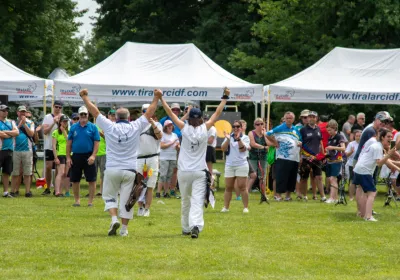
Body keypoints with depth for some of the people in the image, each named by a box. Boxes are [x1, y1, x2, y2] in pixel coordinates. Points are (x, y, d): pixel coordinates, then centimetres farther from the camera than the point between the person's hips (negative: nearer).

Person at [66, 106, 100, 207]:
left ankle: (90, 201, 5)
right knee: (75, 180, 7)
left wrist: (93, 156, -14)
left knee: (91, 180, -2)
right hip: (76, 156, 2)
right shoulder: (73, 127, 7)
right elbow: (69, 143, 8)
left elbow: (96, 142, -3)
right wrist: (68, 157, 2)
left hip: (88, 156, -2)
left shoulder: (93, 127, 1)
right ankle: (77, 200, 19)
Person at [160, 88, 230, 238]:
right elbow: (217, 113, 3)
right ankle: (195, 226, -28)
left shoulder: (185, 128, -5)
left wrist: (161, 98, 8)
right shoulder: (204, 129, -5)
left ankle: (186, 228, 24)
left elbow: (170, 113, 0)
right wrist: (225, 97, 11)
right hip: (199, 172, -1)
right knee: (197, 201, -9)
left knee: (185, 202, 16)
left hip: (184, 171, 1)